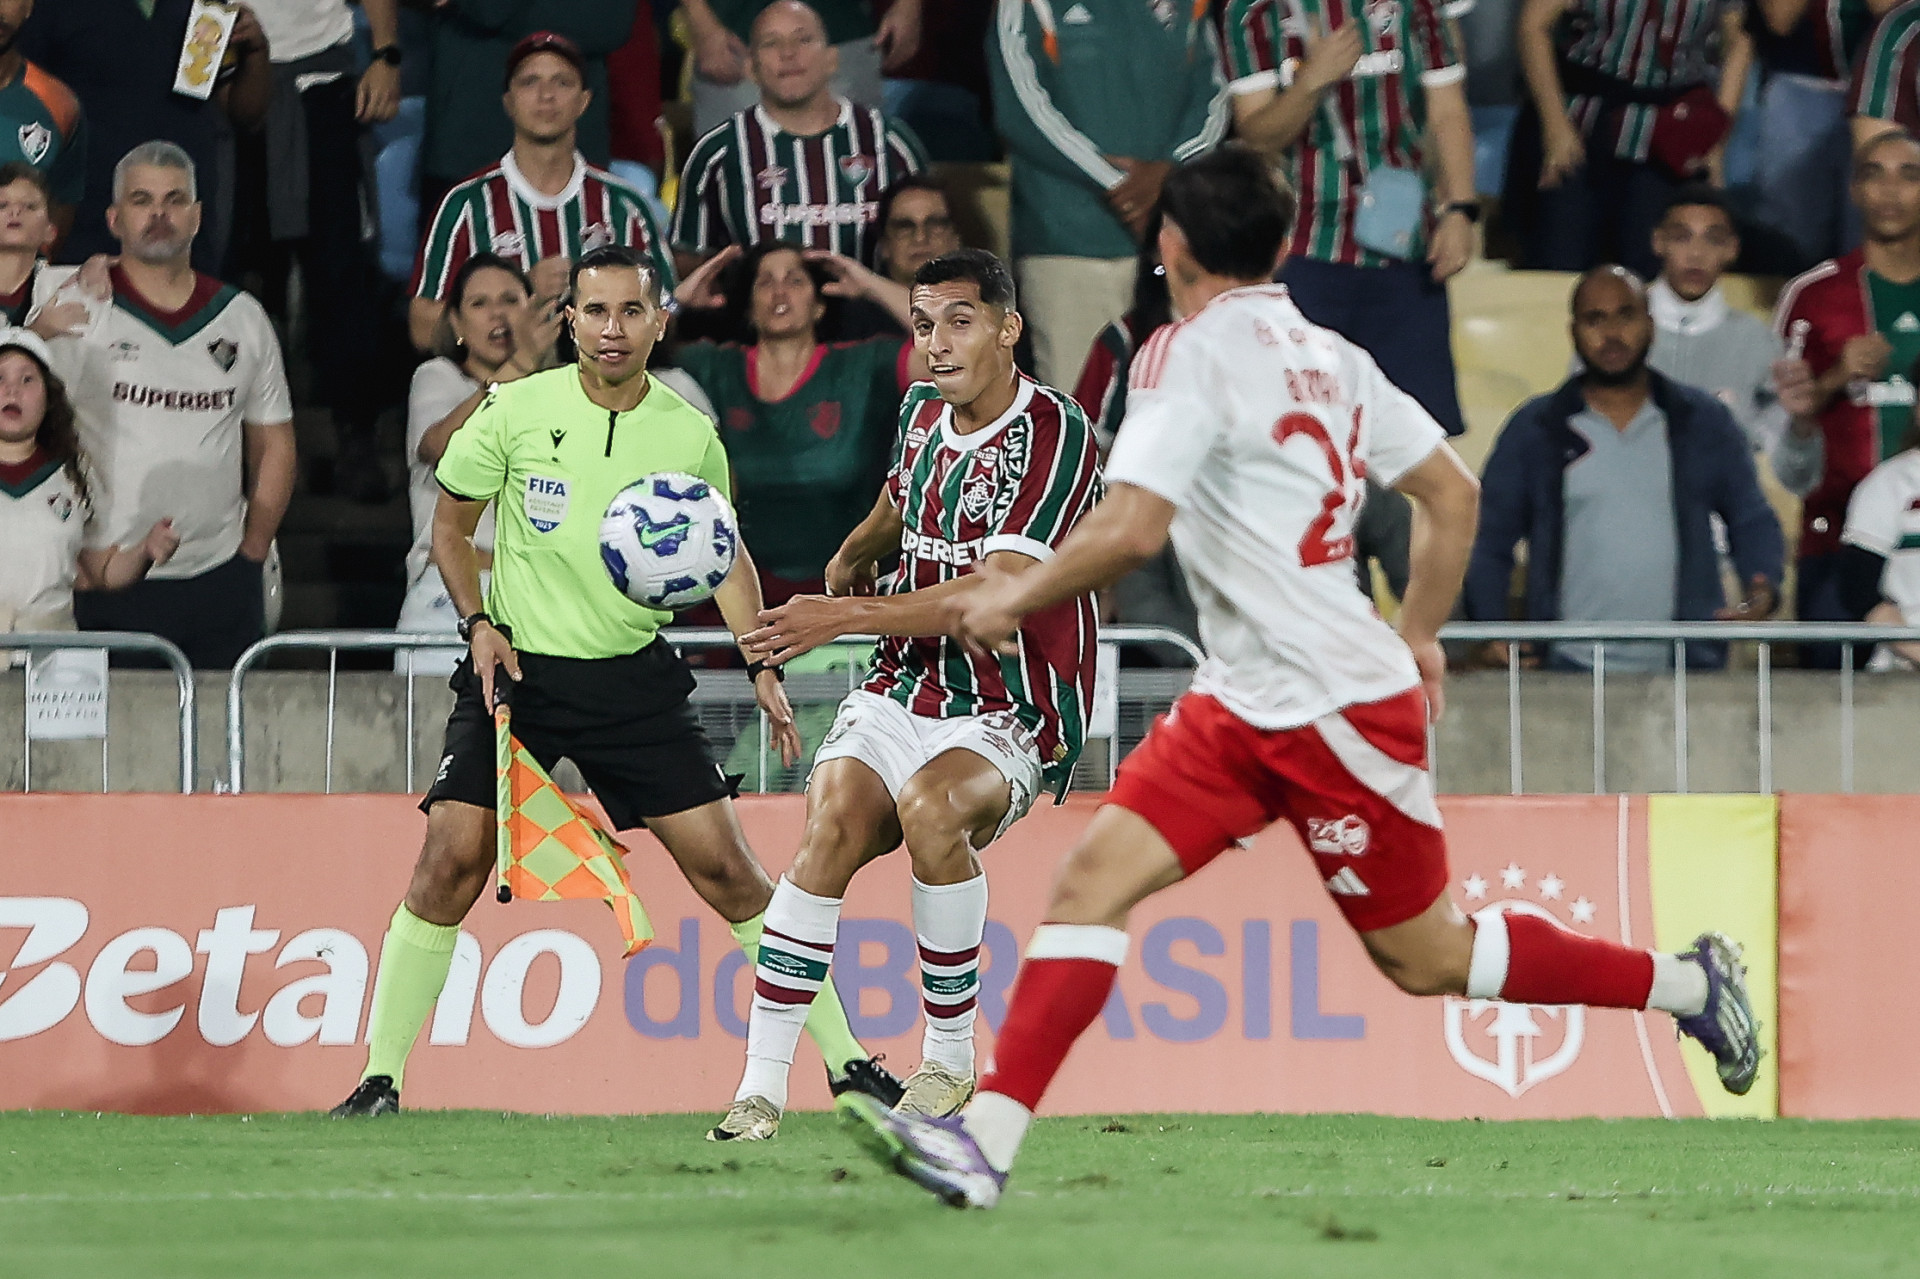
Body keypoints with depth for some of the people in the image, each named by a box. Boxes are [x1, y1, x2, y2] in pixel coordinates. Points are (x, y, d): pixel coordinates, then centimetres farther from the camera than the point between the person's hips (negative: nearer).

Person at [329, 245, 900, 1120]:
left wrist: (762, 665, 3)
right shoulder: (516, 411, -5)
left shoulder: (690, 436, -1)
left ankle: (847, 1062, 6)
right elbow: (451, 527, 8)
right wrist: (478, 624, -8)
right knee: (451, 860, -14)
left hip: (634, 678, 1)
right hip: (515, 670, -1)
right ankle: (380, 1076, -4)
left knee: (724, 866, -3)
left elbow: (725, 554, 14)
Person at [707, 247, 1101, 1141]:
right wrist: (856, 555, 14)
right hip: (903, 691, 6)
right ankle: (762, 1085, -25)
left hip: (1006, 720, -6)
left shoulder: (1053, 435, -14)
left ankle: (950, 1060, -18)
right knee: (835, 816, -23)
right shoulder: (922, 414, 10)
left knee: (929, 802, -36)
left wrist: (845, 617, -26)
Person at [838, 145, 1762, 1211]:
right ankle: (985, 1142, -12)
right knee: (1092, 878, -4)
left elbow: (1132, 528, -24)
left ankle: (1685, 983, 18)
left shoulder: (1192, 353, -13)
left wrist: (1016, 598, -9)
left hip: (1338, 712, -9)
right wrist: (1418, 635, 26)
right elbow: (1452, 494, 16)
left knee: (1428, 960, 3)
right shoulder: (1327, 356, 12)